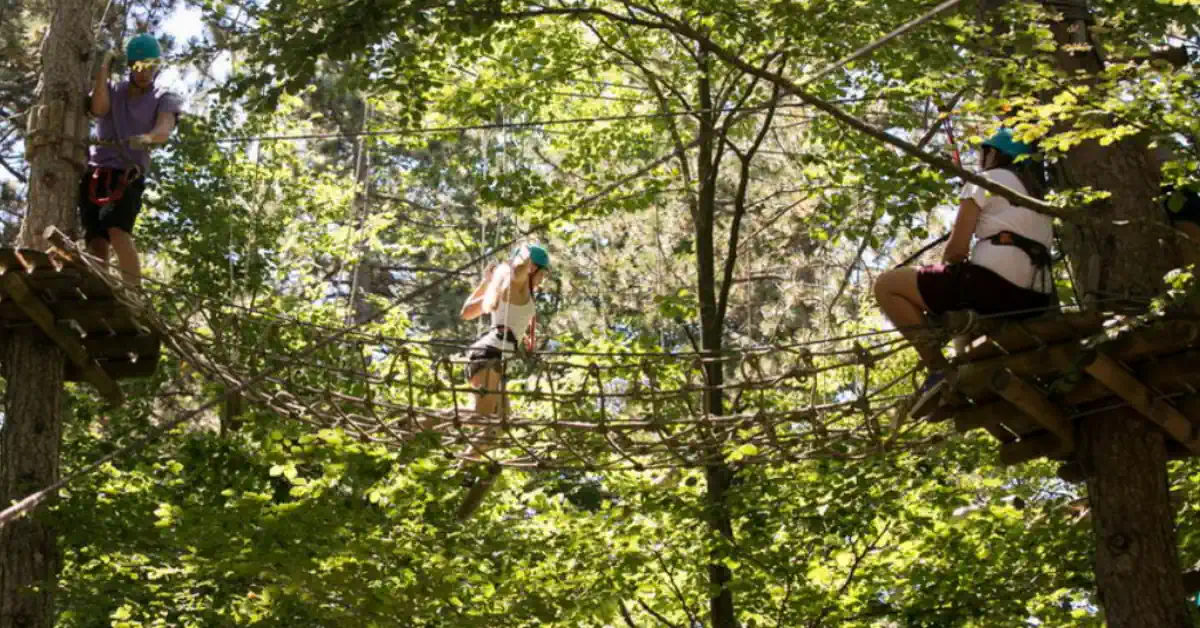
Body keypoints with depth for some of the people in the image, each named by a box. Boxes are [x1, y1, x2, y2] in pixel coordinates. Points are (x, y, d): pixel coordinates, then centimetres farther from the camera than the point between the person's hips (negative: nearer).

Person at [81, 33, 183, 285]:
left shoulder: (164, 100, 7)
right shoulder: (112, 90, 15)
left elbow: (164, 130, -13)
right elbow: (98, 109, -8)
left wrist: (147, 137, -36)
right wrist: (104, 67, -6)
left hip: (127, 176, -3)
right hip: (95, 173, 3)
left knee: (117, 229, -27)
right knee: (96, 241, -10)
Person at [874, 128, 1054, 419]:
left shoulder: (986, 180, 7)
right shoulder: (1039, 191, 29)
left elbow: (957, 249, -2)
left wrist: (943, 269, 20)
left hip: (995, 282, -8)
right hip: (1035, 299, 8)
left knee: (887, 285, 4)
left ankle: (938, 370, -8)